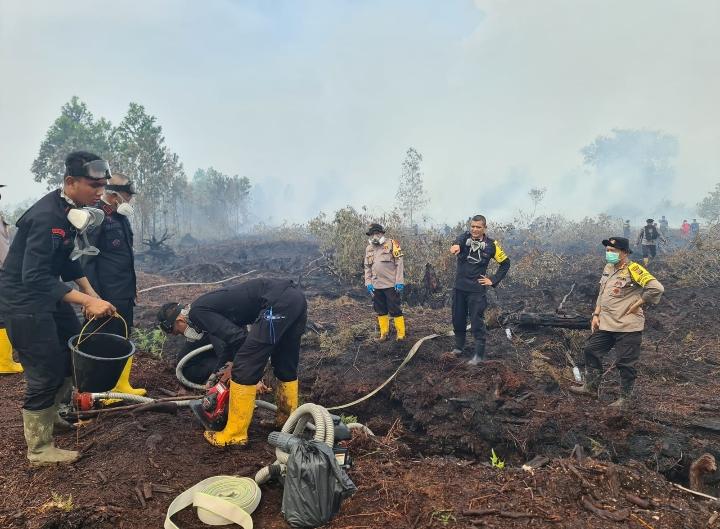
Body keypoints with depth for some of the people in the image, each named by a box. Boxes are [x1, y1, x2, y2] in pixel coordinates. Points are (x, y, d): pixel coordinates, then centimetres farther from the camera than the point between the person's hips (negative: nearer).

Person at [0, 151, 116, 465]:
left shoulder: (70, 209, 1)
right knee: (45, 374, -2)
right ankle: (40, 450, 16)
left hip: (47, 295, 9)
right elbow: (34, 278, -32)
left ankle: (46, 415, 38)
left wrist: (92, 295, 4)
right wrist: (86, 301, -35)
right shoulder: (45, 216, -28)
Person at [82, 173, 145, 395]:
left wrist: (132, 285, 22)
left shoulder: (121, 217, 12)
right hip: (106, 295, -9)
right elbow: (88, 260, -18)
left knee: (123, 339, 15)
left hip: (125, 293, 9)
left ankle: (121, 385, 26)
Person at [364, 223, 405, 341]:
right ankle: (384, 333, 22)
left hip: (391, 285, -5)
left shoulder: (392, 244, -5)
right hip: (376, 286, 5)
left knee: (395, 310, -2)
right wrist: (368, 282, 7)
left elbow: (399, 264, -7)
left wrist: (399, 281, -12)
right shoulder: (369, 248, 11)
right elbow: (367, 267, 17)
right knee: (380, 311, 12)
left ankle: (400, 333, 6)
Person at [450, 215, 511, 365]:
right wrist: (456, 245, -54)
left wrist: (493, 280, -2)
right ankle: (459, 346, 35)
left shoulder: (491, 245, -5)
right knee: (457, 319, 14)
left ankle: (479, 354, 8)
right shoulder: (465, 237, -3)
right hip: (459, 288, 3)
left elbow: (505, 263, 6)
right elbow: (459, 240, -29)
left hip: (476, 290, -3)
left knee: (477, 322, -2)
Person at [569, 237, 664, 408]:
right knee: (591, 350, 13)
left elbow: (657, 288, -24)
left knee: (625, 363, 2)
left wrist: (636, 304, -17)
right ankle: (591, 387, 27)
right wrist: (596, 314, 11)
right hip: (605, 324, 9)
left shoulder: (633, 270, -17)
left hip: (628, 327, -8)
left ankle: (625, 397, 19)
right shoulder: (608, 268, 10)